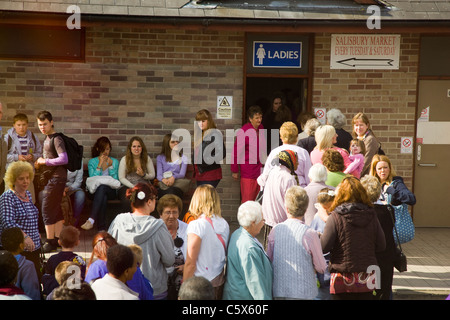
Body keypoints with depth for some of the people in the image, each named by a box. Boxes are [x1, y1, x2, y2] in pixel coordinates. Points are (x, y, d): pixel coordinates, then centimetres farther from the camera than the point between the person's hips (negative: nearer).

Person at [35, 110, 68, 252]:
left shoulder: (56, 139, -13)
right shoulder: (47, 139, 15)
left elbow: (64, 159, -24)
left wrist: (44, 161, -15)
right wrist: (39, 164, 7)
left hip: (56, 178, -9)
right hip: (48, 178, 9)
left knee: (47, 210, -6)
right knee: (56, 210, 12)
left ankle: (50, 241, 0)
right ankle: (57, 239, 19)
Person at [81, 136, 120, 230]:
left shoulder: (114, 161, 16)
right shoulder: (92, 162, 13)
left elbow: (115, 181, 7)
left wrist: (110, 165, -1)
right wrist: (100, 165, -7)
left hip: (110, 191, 0)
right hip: (94, 190, 0)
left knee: (102, 187, -38)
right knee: (103, 197, -38)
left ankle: (91, 220, -48)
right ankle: (102, 228, -42)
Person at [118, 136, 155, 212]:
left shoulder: (147, 159, 9)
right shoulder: (124, 159, 5)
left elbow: (152, 175, 14)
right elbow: (121, 178, 2)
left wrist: (143, 175, -9)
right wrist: (133, 187, -11)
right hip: (128, 186, -1)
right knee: (127, 201, -36)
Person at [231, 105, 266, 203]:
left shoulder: (261, 128, 7)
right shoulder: (243, 131, -13)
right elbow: (236, 152, -8)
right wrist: (234, 171, -3)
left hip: (260, 168, 7)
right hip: (248, 169, -7)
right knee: (247, 200, -5)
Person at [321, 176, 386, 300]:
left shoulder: (335, 217, -13)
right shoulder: (371, 215, -1)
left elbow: (324, 247, -14)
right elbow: (381, 246, 4)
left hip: (342, 277, -3)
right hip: (367, 276, 3)